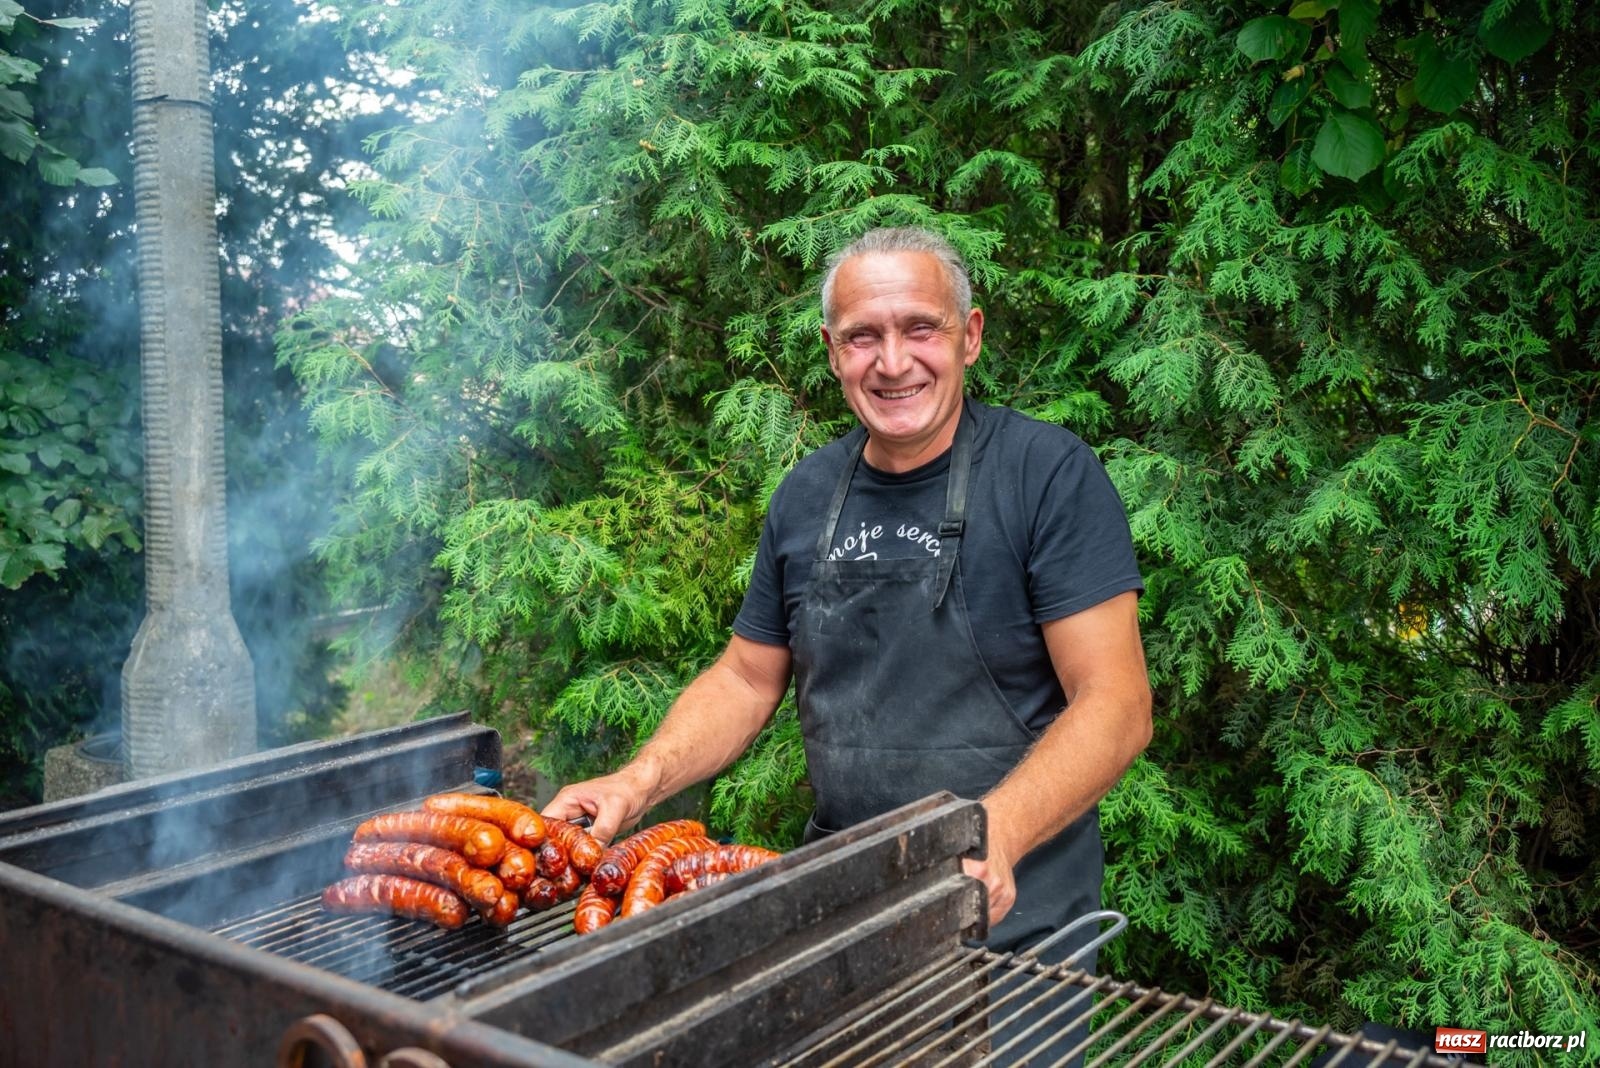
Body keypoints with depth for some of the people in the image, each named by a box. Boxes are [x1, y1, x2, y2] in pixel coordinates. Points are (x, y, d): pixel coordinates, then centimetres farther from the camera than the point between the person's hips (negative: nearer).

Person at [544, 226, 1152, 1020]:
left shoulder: (1051, 472, -13)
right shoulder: (807, 495, 4)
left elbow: (1116, 704, -17)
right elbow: (746, 678, 11)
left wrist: (995, 833, -32)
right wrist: (640, 781, -5)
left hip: (1012, 920, -4)